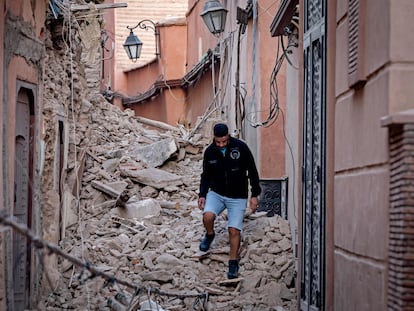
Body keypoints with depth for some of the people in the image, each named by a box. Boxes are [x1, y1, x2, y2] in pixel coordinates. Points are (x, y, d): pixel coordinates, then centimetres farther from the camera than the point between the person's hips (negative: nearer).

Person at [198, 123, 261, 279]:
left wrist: (255, 195, -7)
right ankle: (209, 235, 9)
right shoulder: (210, 152, -6)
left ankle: (233, 263, 10)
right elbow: (206, 175, 7)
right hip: (216, 193, 2)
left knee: (234, 230, -7)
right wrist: (202, 194, -5)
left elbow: (252, 171, -6)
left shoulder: (241, 147, -15)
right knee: (207, 215, -25)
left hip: (238, 197, -2)